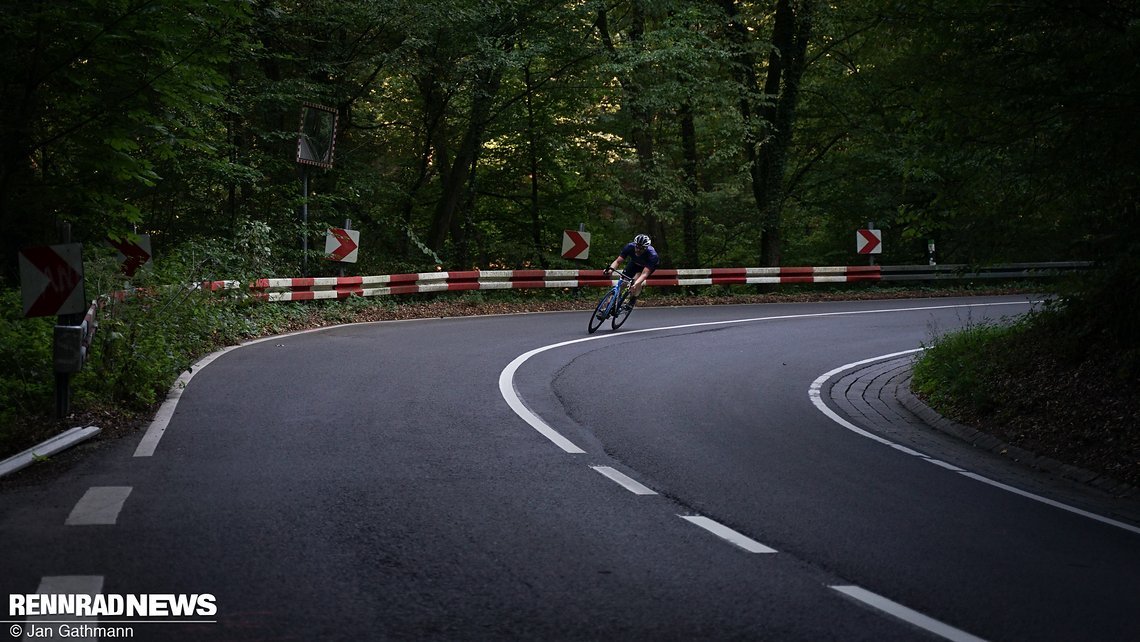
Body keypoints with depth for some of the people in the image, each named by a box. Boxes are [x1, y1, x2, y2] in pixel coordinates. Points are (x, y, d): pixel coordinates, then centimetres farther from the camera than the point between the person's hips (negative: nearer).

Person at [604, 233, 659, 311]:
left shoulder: (652, 255, -41)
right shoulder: (630, 247, -33)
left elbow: (645, 274, -49)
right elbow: (618, 261, -32)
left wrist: (636, 284, -66)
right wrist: (610, 268, -53)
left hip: (650, 265, -3)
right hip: (635, 263, 4)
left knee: (637, 278, -31)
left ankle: (633, 301, -11)